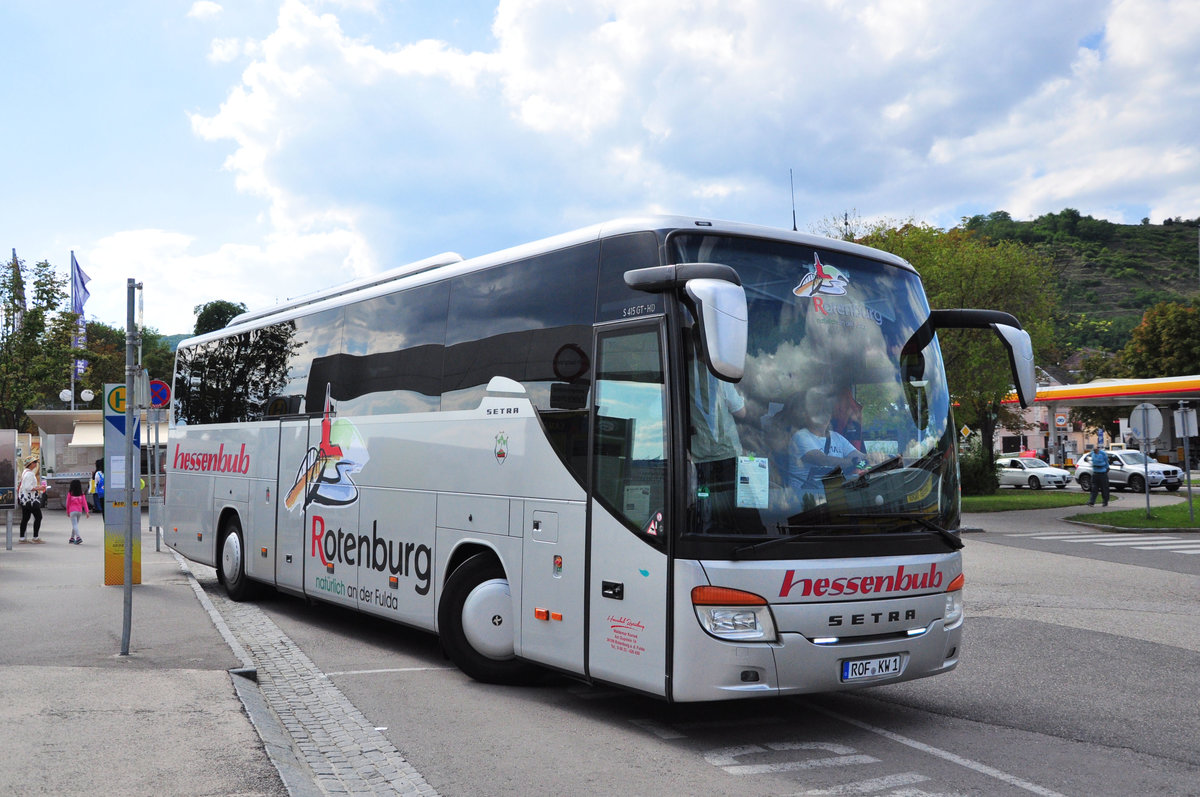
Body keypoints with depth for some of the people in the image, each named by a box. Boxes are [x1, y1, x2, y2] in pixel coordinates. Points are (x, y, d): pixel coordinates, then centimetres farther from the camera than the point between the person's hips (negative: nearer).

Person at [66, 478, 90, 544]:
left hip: (72, 511, -4)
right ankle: (72, 538, 25)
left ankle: (78, 537, -25)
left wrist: (67, 512, 14)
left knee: (74, 525, -8)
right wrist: (87, 512, 0)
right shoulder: (81, 493, 2)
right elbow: (84, 502, 0)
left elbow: (68, 502, 2)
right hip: (79, 511, 4)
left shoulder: (70, 493, -4)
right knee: (75, 524, 17)